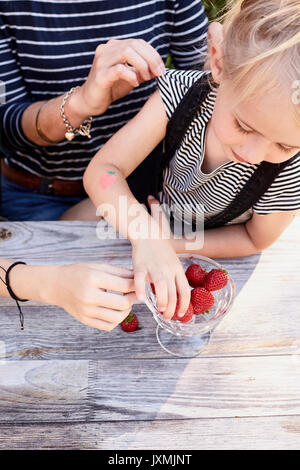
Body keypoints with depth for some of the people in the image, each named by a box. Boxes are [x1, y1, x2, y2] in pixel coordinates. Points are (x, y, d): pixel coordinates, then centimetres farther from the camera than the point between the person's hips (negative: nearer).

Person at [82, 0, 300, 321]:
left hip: (209, 248, -1)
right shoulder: (180, 92, -33)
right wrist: (145, 234, -55)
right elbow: (100, 171, -35)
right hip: (147, 207, 2)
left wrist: (174, 244, -24)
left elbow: (255, 240, -14)